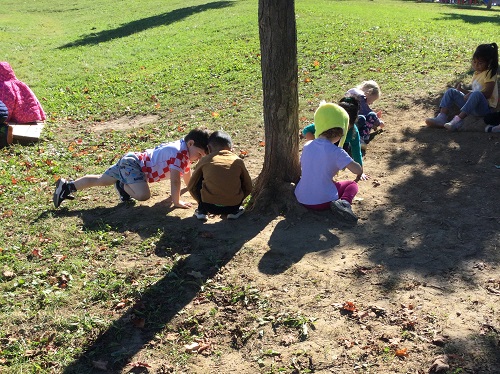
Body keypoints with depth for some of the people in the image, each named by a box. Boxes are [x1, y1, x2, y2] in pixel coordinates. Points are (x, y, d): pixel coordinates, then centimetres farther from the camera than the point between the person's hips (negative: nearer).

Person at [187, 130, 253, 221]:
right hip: (232, 206, 1)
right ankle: (234, 212, 20)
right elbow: (248, 188, 15)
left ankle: (202, 211, 19)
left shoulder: (205, 160, 9)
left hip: (209, 206, 0)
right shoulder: (238, 161, 9)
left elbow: (191, 187, 17)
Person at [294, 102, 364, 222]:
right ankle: (344, 202, -10)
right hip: (322, 202, -7)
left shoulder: (307, 146, 2)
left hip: (301, 199, 7)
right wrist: (360, 173, 8)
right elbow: (357, 170, -18)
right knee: (352, 184, 17)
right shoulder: (336, 151, -15)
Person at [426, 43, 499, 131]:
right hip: (473, 105, 8)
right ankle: (441, 118, -24)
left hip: (485, 108, -8)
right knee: (451, 91, -2)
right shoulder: (476, 73, 16)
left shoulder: (490, 74, -8)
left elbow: (487, 94, -18)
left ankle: (458, 120, -47)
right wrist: (463, 90, 4)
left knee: (477, 94, -40)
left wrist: (470, 94, -24)